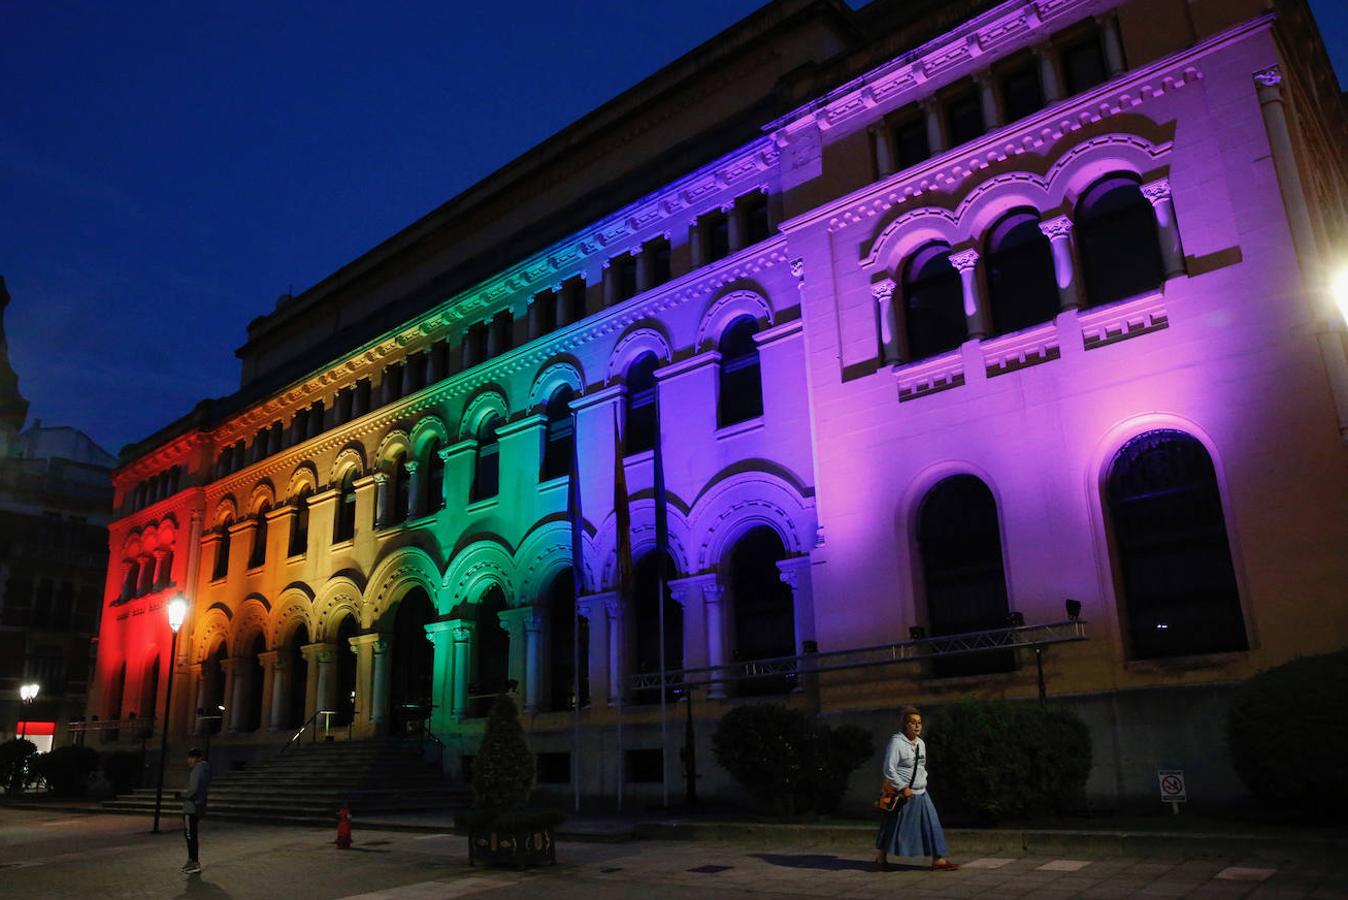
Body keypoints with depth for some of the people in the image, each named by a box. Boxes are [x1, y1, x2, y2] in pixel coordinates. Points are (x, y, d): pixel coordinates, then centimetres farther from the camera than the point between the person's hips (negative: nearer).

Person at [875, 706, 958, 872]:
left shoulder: (921, 743, 9)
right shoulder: (896, 742, -16)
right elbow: (889, 769, -18)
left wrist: (922, 782, 9)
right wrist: (903, 788, -19)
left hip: (921, 793, 7)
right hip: (902, 794, -7)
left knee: (931, 824, 1)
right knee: (893, 827, 4)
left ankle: (938, 860, 6)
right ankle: (881, 858, 21)